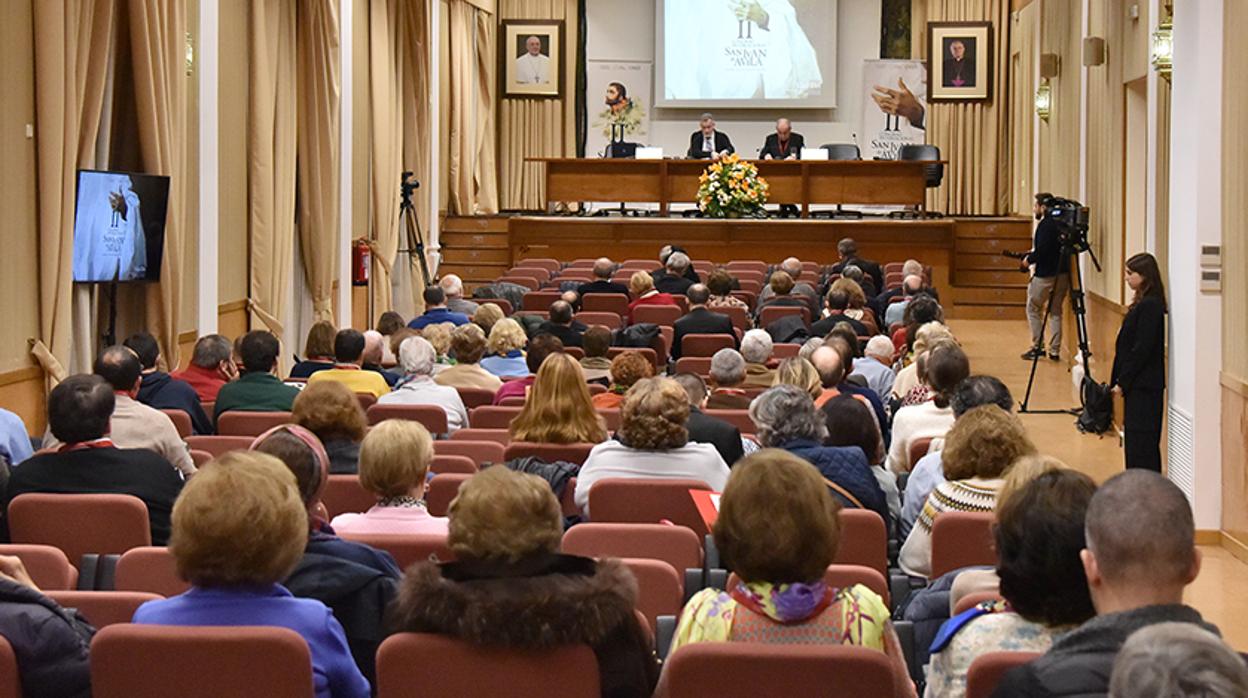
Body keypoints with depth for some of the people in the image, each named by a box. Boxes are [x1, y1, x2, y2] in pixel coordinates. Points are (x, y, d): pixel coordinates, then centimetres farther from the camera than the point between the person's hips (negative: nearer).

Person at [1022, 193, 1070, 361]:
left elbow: (1042, 251, -22)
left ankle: (1037, 347, 4)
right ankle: (1055, 350, 10)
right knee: (1056, 312, 13)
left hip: (1045, 275, -7)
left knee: (1033, 309, 8)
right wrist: (1032, 255, 15)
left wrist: (1029, 259, -4)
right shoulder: (1061, 224, 10)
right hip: (1063, 274, 7)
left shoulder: (1045, 225, -15)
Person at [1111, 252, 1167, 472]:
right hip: (1138, 385, 10)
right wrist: (1119, 380, 14)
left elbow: (1142, 349, -19)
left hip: (1144, 386, -10)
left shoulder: (1150, 305, -16)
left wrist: (1122, 382, -16)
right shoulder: (1142, 303, 13)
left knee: (1140, 439, -7)